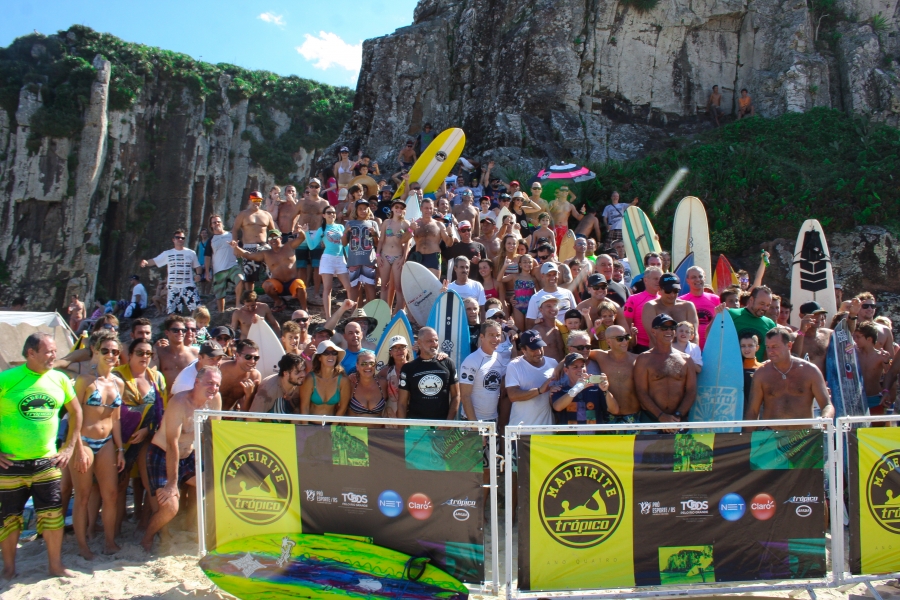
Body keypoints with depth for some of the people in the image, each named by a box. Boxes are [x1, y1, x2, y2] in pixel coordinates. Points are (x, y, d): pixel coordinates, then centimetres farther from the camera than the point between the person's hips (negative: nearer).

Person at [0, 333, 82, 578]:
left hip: (47, 461, 3)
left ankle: (56, 565, 21)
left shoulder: (59, 379, 1)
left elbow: (75, 411, 13)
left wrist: (69, 447, 9)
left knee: (53, 515, 6)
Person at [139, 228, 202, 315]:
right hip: (173, 288, 1)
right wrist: (146, 263, -19)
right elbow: (154, 261, 3)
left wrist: (198, 274, -6)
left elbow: (197, 266, 15)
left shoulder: (191, 253, 8)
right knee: (172, 312, 1)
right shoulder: (167, 254, 8)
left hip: (189, 287, -1)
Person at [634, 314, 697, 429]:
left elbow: (692, 391, 6)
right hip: (651, 419, -2)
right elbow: (641, 392, -5)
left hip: (680, 420, 3)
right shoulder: (644, 359, 2)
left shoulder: (686, 359, 11)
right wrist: (661, 416, -14)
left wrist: (677, 416, -7)